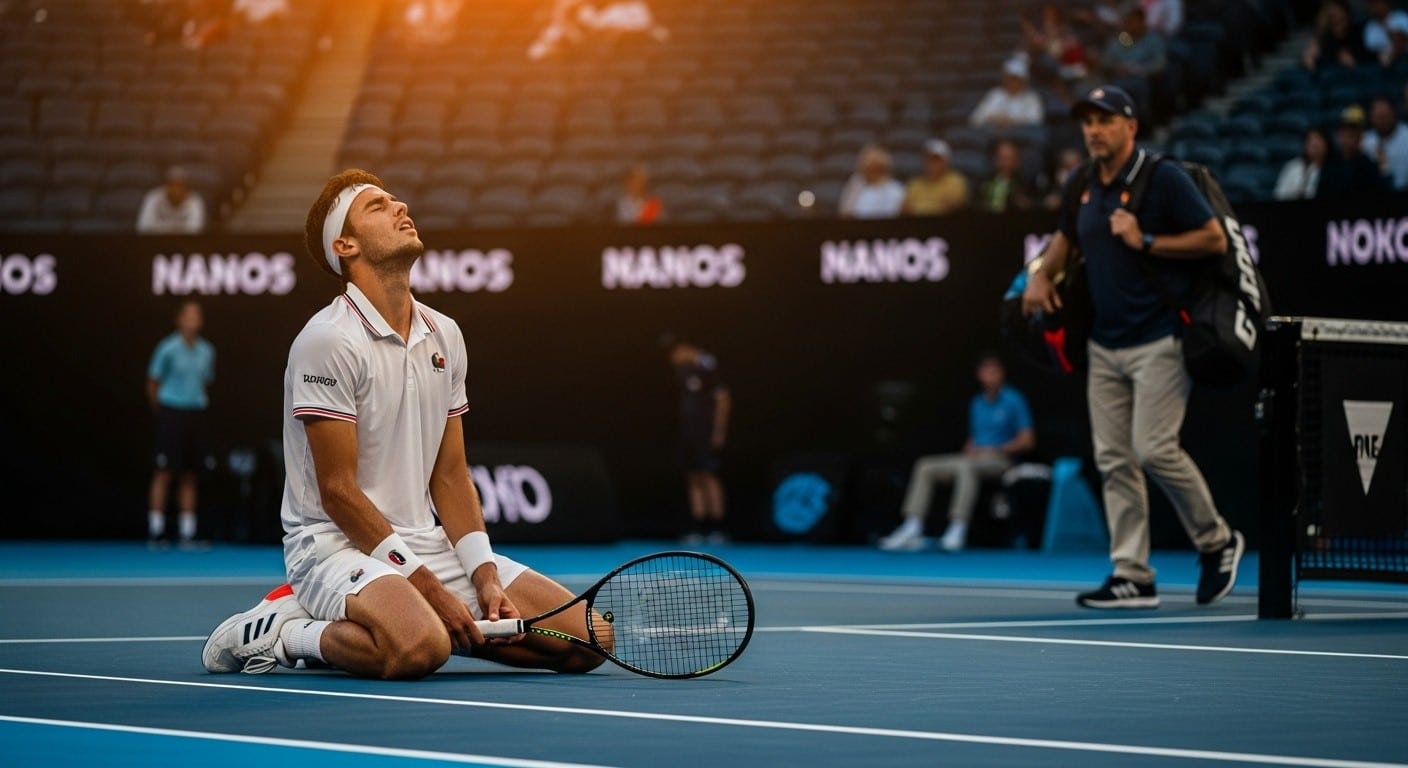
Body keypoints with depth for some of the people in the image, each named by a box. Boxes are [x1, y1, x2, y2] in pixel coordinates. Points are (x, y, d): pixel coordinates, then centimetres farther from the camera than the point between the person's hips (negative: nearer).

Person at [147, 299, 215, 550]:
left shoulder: (206, 351, 8)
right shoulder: (168, 348, -7)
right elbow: (153, 383, -1)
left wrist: (198, 404, 9)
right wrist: (161, 413, 4)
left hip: (195, 415, 5)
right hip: (171, 414, -5)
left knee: (189, 476, 6)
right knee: (163, 474, -6)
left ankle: (187, 534, 9)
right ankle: (155, 531, -3)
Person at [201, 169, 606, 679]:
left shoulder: (444, 335, 11)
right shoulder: (328, 340, -12)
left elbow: (449, 477, 13)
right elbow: (338, 490, -14)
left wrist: (485, 577, -2)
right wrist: (429, 588, -17)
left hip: (431, 544, 7)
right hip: (338, 543, -7)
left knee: (590, 638, -6)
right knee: (417, 648, -39)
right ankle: (281, 632, -11)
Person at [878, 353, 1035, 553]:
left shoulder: (1014, 400, -3)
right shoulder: (977, 403, 18)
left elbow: (1027, 441, -7)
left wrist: (995, 450, -14)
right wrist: (969, 451, 2)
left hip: (999, 459, -7)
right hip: (974, 458, 7)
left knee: (965, 467, -39)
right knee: (924, 466, -10)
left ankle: (958, 530, -46)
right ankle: (911, 530, -22)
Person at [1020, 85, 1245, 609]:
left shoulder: (1163, 178, -8)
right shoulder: (1084, 191, 12)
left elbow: (1215, 239, -10)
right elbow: (1065, 239, 31)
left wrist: (1146, 242, -16)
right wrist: (1042, 276, 12)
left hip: (1157, 342, -7)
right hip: (1104, 346, 7)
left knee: (1154, 448, -14)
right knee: (1113, 461, 3)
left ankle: (1217, 542, 7)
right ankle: (1132, 577, 6)